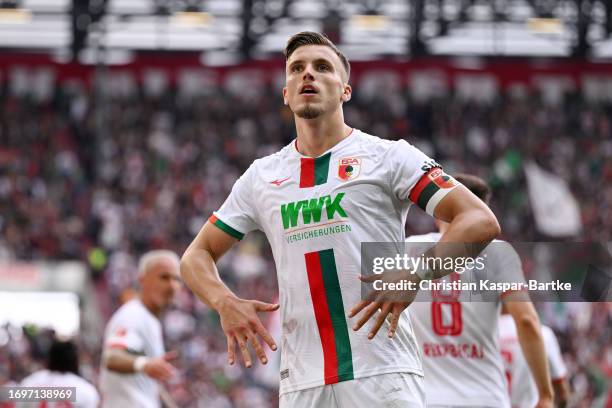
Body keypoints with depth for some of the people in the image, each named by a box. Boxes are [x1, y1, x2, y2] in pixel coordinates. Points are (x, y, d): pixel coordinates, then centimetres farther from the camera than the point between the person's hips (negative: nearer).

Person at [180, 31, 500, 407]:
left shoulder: (388, 156, 4)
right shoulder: (260, 176, 16)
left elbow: (481, 222, -4)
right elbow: (197, 255, 22)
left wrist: (410, 277, -19)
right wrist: (226, 303, 0)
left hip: (384, 374, -4)